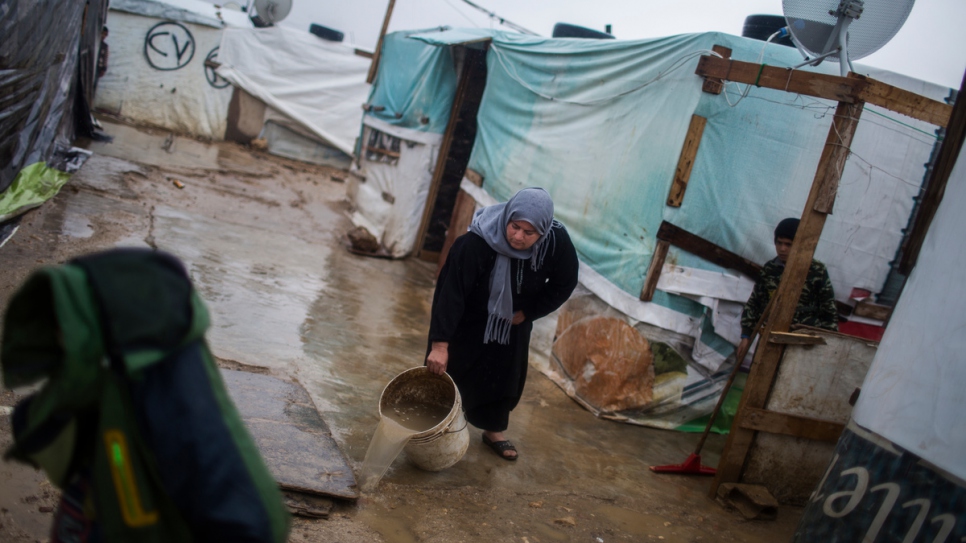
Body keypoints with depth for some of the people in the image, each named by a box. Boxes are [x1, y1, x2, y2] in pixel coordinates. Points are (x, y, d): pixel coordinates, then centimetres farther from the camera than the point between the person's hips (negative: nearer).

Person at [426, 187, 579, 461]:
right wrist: (439, 343, -37)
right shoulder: (476, 242, -38)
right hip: (468, 317, -3)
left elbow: (563, 284, -11)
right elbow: (451, 290, -36)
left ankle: (494, 430, 33)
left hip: (512, 321, 3)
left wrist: (526, 313, -12)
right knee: (448, 369, 5)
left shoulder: (557, 242, -28)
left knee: (504, 376, 13)